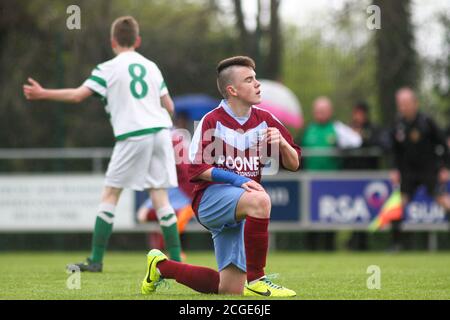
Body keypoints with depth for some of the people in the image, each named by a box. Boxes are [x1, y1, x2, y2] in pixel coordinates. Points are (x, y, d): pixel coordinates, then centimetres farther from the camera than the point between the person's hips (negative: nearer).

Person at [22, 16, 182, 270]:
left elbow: (78, 95, -7)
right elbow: (169, 107, 15)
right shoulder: (151, 67, 15)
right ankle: (176, 260, -1)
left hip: (132, 135, -4)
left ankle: (96, 260, 2)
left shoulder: (109, 68, 0)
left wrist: (43, 94, 4)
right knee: (160, 197, 5)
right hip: (160, 130, 4)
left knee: (110, 194, 4)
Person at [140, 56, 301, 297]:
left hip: (240, 213, 6)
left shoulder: (264, 120, 6)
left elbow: (293, 164, 10)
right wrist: (235, 179, -23)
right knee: (260, 200, -40)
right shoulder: (212, 121, -7)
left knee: (231, 290, 4)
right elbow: (197, 169, -10)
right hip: (212, 196, -6)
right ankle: (255, 281, -34)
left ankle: (161, 266, 27)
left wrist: (282, 143, -12)